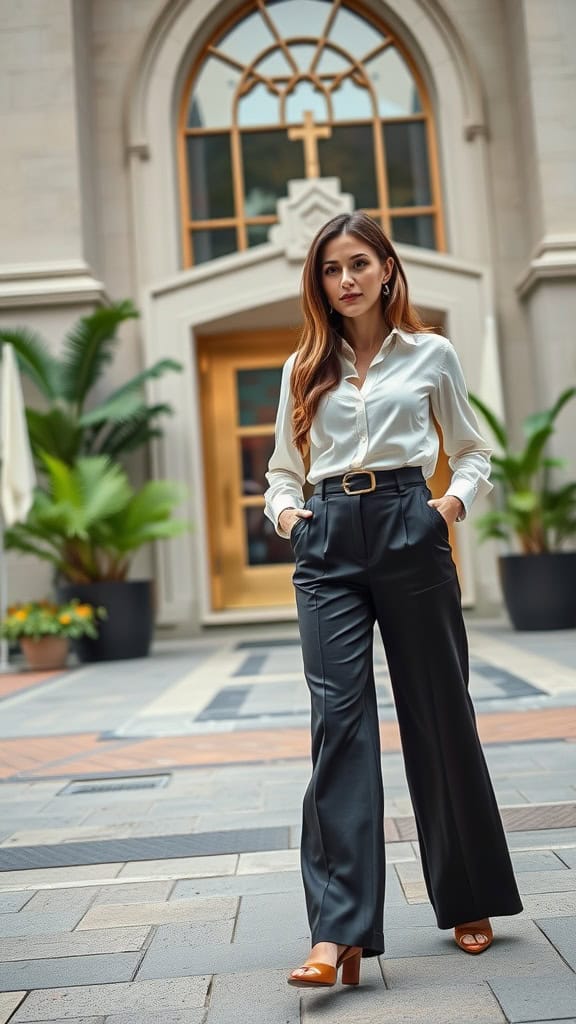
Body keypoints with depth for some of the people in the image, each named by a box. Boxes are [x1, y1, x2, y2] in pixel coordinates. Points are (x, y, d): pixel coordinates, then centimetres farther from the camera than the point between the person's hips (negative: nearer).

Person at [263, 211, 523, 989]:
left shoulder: (431, 354, 9)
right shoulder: (304, 369, 15)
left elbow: (473, 452, 14)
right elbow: (285, 469, 19)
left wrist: (455, 502, -6)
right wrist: (286, 510, -2)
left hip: (408, 532, -1)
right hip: (329, 544, 2)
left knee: (439, 717, 5)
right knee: (339, 720, -10)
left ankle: (470, 902, 25)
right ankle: (339, 931, -11)